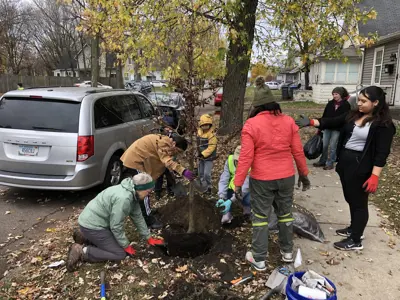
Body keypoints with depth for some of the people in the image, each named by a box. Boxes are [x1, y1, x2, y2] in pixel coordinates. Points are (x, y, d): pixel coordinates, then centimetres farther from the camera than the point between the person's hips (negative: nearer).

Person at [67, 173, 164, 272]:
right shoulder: (124, 198, -28)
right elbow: (116, 226, -22)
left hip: (94, 221, 10)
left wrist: (148, 238, 15)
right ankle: (81, 251, -7)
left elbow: (137, 217, 11)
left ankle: (85, 237, 20)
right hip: (92, 225, -10)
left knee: (118, 241, 21)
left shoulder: (132, 194, 2)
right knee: (120, 254, -6)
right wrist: (126, 246, -9)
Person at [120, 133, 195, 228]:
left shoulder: (165, 141, 7)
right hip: (135, 160, -11)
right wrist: (183, 171, -47)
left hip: (136, 159, 11)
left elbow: (165, 160, 9)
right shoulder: (164, 143, -24)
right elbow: (168, 161, -36)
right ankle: (149, 220, 3)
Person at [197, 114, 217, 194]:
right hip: (201, 156, 7)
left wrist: (203, 154, -25)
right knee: (201, 173, 16)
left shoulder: (211, 134, -22)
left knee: (207, 174, -10)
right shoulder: (199, 132, 2)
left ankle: (209, 187, 10)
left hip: (208, 157, -7)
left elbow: (211, 147, -23)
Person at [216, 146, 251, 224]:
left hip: (247, 189, -3)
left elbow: (245, 187, -36)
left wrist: (230, 201, -45)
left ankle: (247, 208, 5)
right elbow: (223, 180, -24)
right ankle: (227, 213, -7)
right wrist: (221, 198, -37)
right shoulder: (229, 161, -23)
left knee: (247, 199, -29)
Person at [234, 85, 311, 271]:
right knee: (285, 213, 20)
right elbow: (298, 152, 2)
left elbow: (246, 157, -15)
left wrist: (238, 182, -9)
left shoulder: (251, 124, -13)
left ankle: (259, 259, 18)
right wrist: (304, 174, 15)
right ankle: (287, 251, 35)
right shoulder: (288, 121, -2)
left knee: (260, 216, 9)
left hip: (262, 179, -4)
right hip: (286, 177, 4)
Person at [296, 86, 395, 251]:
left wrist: (374, 176, -20)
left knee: (359, 202, 4)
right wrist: (311, 122, -11)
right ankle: (354, 228, 40)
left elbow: (382, 153, -15)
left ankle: (355, 241, 17)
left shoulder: (383, 124, -13)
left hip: (361, 167, -7)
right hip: (344, 162, 7)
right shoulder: (353, 115, 7)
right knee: (351, 199, 20)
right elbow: (332, 122, 3)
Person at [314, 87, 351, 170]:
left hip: (337, 129, -4)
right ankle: (322, 161, 22)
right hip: (327, 128, 4)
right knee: (324, 145, 8)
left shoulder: (346, 105, -5)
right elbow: (324, 115, 8)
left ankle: (330, 163, 14)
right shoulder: (330, 103, 5)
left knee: (332, 146, 3)